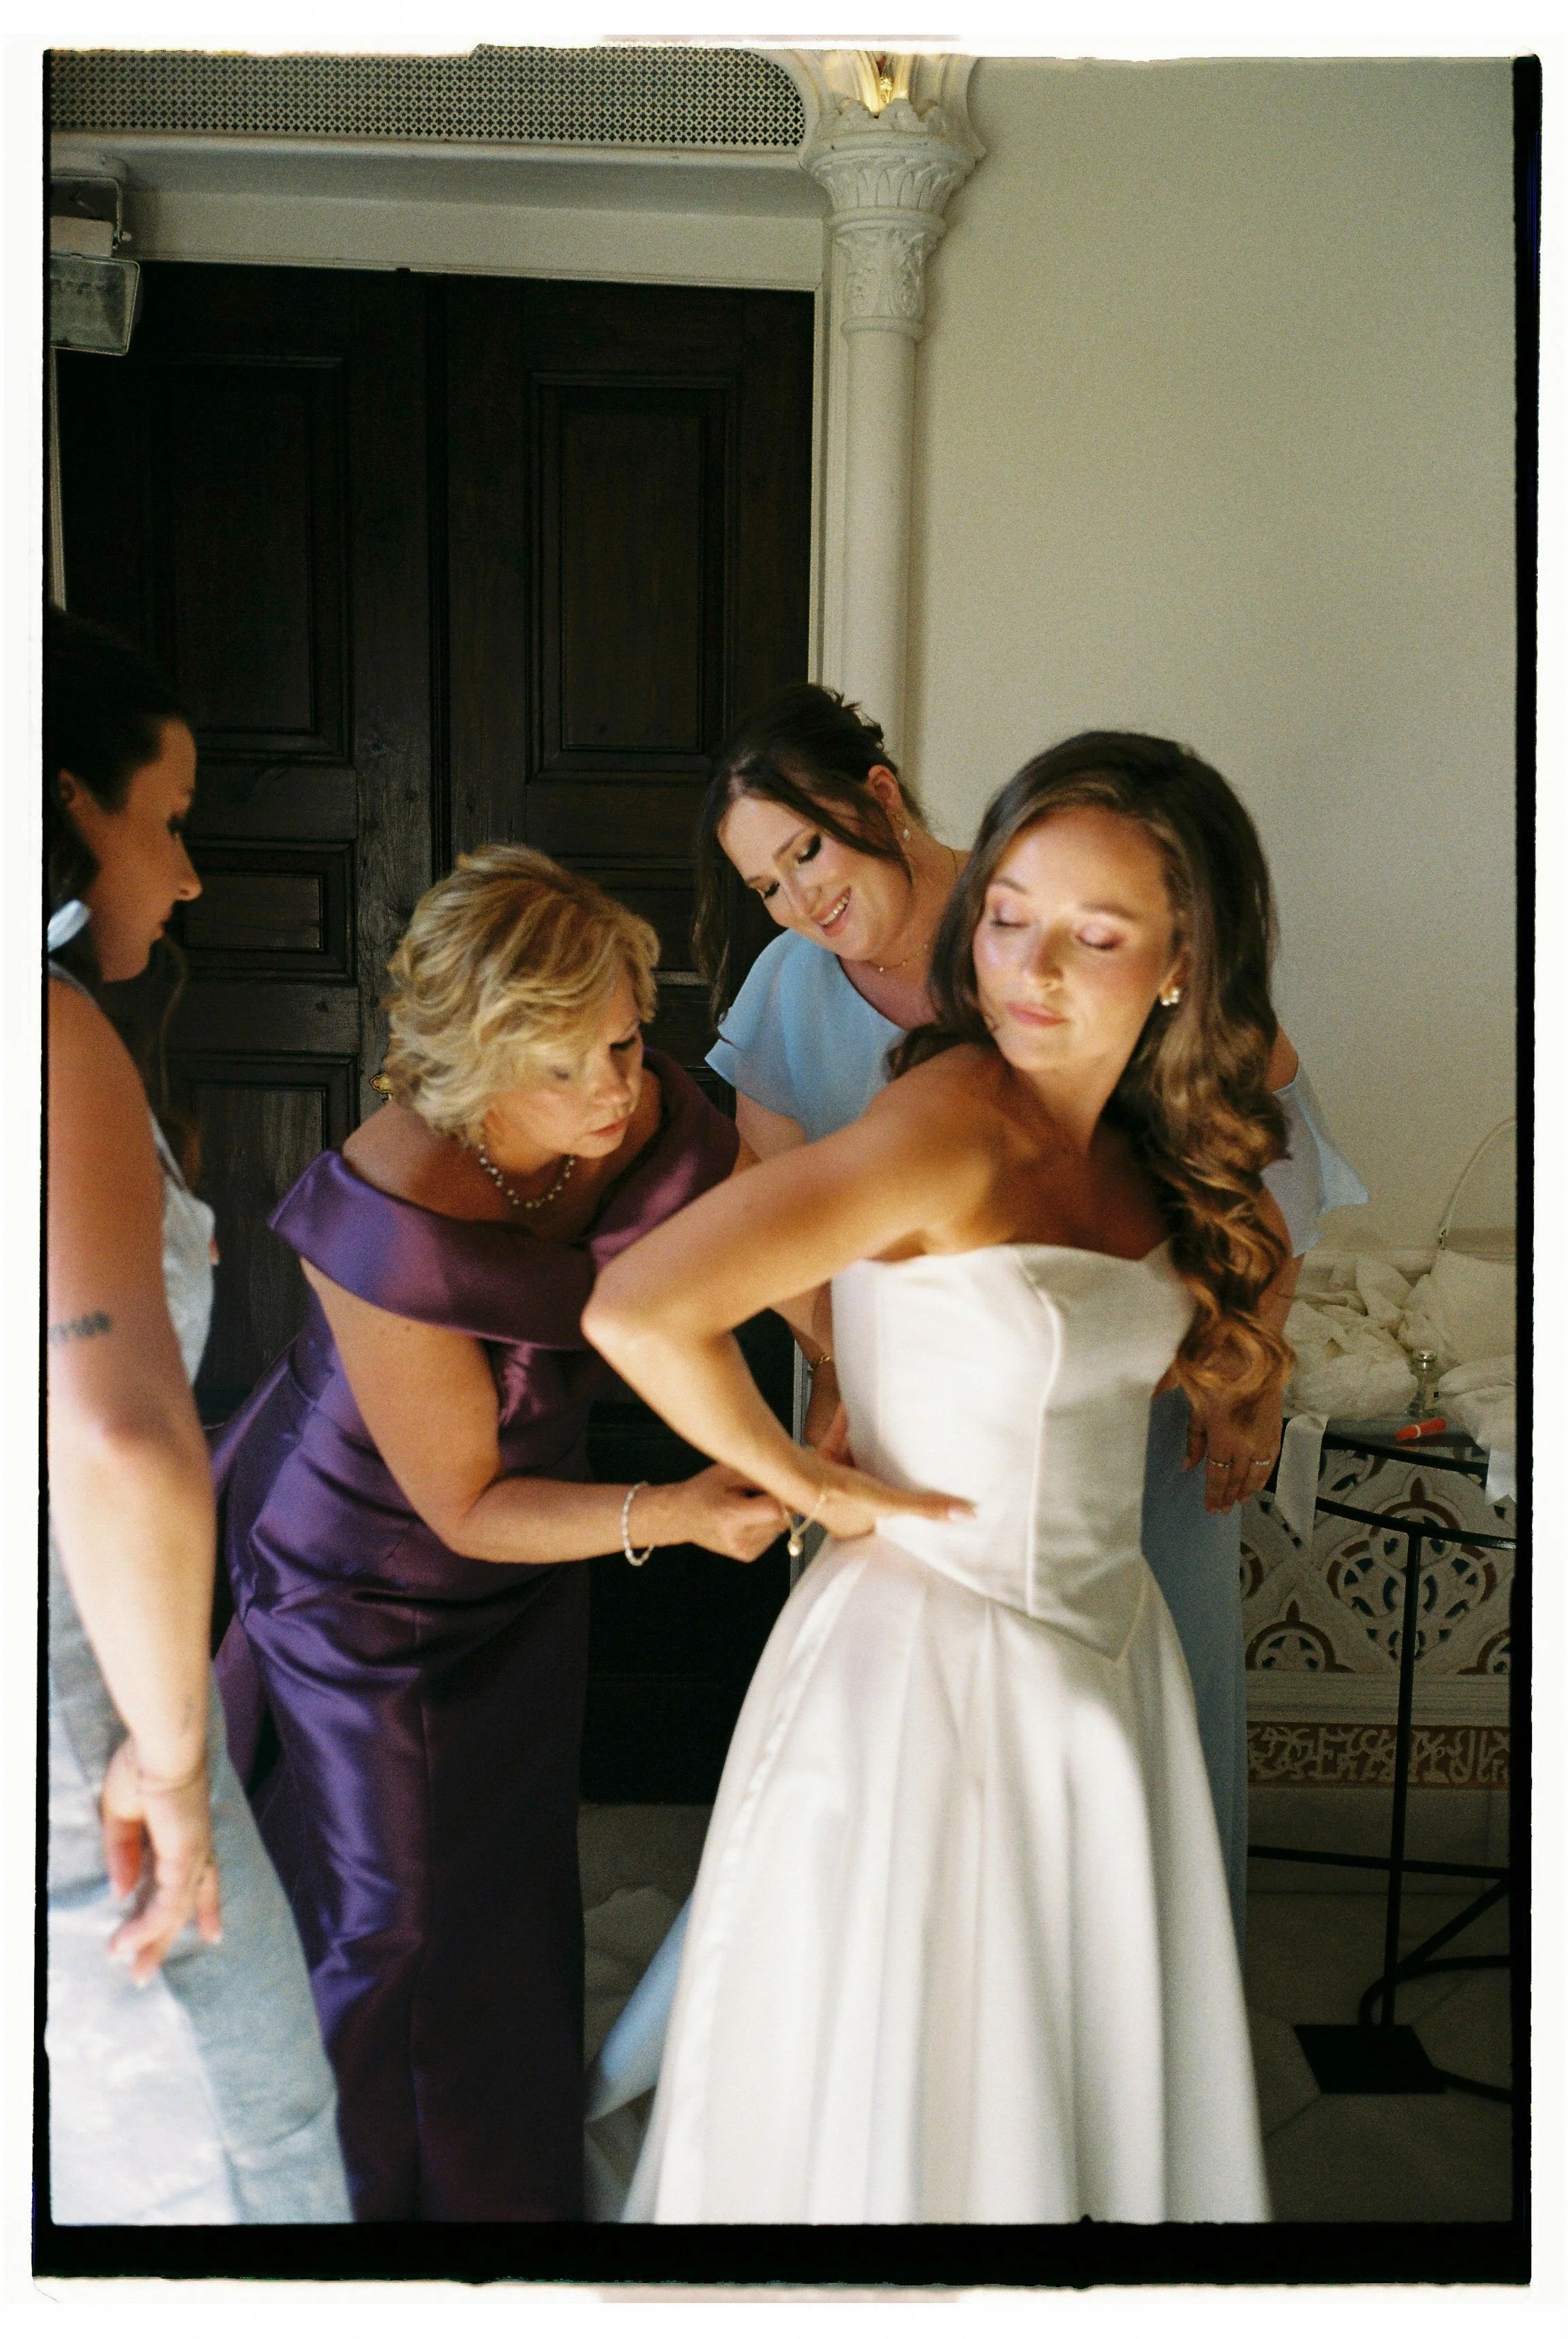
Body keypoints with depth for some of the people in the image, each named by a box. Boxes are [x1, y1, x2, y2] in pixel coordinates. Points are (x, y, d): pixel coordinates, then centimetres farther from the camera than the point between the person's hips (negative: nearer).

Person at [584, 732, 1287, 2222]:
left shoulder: (1149, 1160, 2)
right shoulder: (955, 1121, -22)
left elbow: (1237, 1390, 14)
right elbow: (637, 1312, -32)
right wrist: (804, 1482, -17)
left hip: (1109, 1650, 7)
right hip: (929, 1662, -7)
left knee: (1091, 2079, 20)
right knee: (908, 2109, 10)